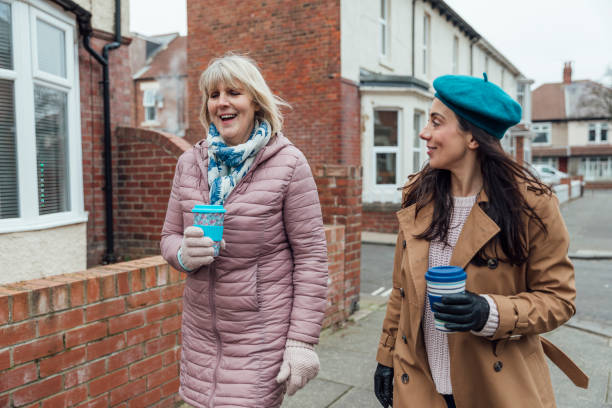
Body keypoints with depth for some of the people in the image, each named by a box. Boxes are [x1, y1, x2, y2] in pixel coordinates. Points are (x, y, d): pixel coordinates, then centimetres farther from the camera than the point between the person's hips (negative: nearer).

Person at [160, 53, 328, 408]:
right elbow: (170, 236, 12)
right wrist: (185, 254, -12)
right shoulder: (190, 163, 5)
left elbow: (311, 255, -10)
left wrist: (303, 341, -13)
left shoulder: (288, 163, -10)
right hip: (202, 331, 5)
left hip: (263, 333, -4)